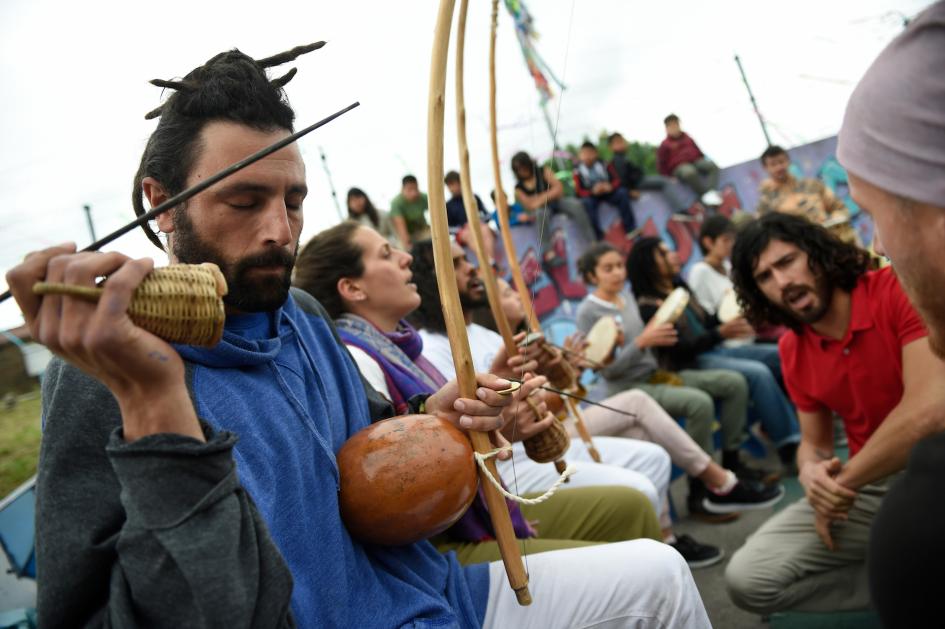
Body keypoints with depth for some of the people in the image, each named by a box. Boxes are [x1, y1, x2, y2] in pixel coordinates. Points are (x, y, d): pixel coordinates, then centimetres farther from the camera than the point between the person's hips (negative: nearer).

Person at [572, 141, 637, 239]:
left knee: (622, 193, -23)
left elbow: (617, 180, 0)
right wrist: (593, 191, -30)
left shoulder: (604, 164, -2)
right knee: (586, 202, -35)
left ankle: (630, 229, -18)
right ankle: (598, 237, -34)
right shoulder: (577, 171, -9)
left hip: (608, 192, 2)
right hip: (590, 195, -2)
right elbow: (579, 191, -11)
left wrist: (610, 186, -24)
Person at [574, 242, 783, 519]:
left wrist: (658, 331, -2)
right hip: (628, 388, -8)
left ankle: (731, 463, 8)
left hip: (655, 373, 8)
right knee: (700, 402, -31)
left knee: (734, 382, -2)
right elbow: (608, 370, -16)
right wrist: (642, 341, -25)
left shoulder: (627, 296, 10)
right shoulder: (588, 313, -12)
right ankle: (700, 491, -18)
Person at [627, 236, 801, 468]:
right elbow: (681, 349, -19)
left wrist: (733, 317, -3)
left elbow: (707, 322, 16)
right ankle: (789, 446, -17)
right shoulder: (648, 306, -13)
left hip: (715, 351, 9)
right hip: (689, 365, -9)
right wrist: (721, 333, -28)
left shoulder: (679, 287, 12)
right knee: (759, 373, -26)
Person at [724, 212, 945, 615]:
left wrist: (841, 484, -16)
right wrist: (812, 472, -14)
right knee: (747, 579, -8)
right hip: (870, 488, 6)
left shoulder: (901, 291, -16)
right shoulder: (792, 351, 5)